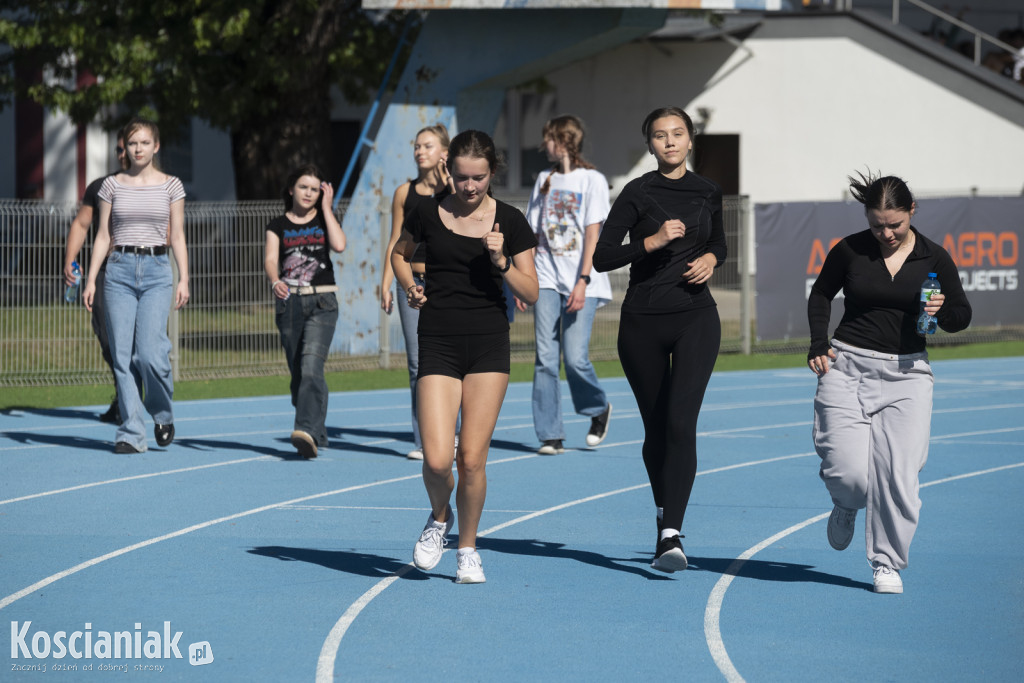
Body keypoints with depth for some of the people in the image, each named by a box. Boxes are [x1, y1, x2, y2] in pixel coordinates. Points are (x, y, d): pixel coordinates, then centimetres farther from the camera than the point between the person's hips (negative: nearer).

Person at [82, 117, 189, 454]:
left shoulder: (170, 186, 7)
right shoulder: (112, 185, 9)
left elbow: (177, 237, 7)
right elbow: (103, 236, 9)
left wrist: (184, 279, -2)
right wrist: (90, 280, 3)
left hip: (156, 272, -1)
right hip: (119, 271, 1)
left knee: (150, 353, -14)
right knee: (122, 355, -4)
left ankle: (163, 413, 13)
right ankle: (131, 434, 0)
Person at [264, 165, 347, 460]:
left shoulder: (324, 219, 10)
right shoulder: (278, 225, 10)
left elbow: (339, 245, -10)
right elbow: (270, 259, -5)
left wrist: (326, 207, -2)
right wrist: (275, 281, -27)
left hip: (321, 302, -2)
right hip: (289, 302, 2)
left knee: (311, 365, -20)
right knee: (298, 372, 5)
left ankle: (308, 430, -32)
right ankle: (317, 435, 17)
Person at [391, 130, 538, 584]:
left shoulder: (509, 222, 1)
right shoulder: (429, 214, 2)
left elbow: (531, 293, 1)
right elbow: (399, 253, 22)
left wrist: (501, 262, -15)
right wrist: (410, 287, 3)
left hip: (488, 345, 0)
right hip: (438, 343, 0)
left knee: (472, 459, -4)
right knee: (437, 460, -11)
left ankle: (467, 549, 16)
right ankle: (440, 517, 22)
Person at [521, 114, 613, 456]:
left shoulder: (592, 180, -2)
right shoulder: (545, 179, 14)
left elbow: (593, 234, -8)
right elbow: (533, 233, 14)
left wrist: (582, 281, -16)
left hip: (581, 284, -4)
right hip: (547, 280, 4)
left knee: (575, 358, -10)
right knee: (546, 358, -4)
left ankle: (598, 408, 19)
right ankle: (550, 435, 0)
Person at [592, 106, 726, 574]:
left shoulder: (707, 192, 7)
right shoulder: (638, 193, -3)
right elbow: (602, 257, -8)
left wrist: (711, 259, 2)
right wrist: (653, 241, -20)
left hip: (696, 319, 1)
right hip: (643, 322, -1)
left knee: (681, 422, -15)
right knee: (656, 429, 8)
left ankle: (671, 534, -22)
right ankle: (665, 517, 30)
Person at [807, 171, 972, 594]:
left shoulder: (934, 259, 0)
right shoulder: (850, 251, -1)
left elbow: (962, 317, 8)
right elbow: (821, 295, 15)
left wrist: (942, 310, -15)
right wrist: (819, 345, 3)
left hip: (906, 374, 0)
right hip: (847, 368, 0)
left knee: (898, 474, -8)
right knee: (847, 471, -9)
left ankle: (887, 563, 7)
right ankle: (847, 506, 28)